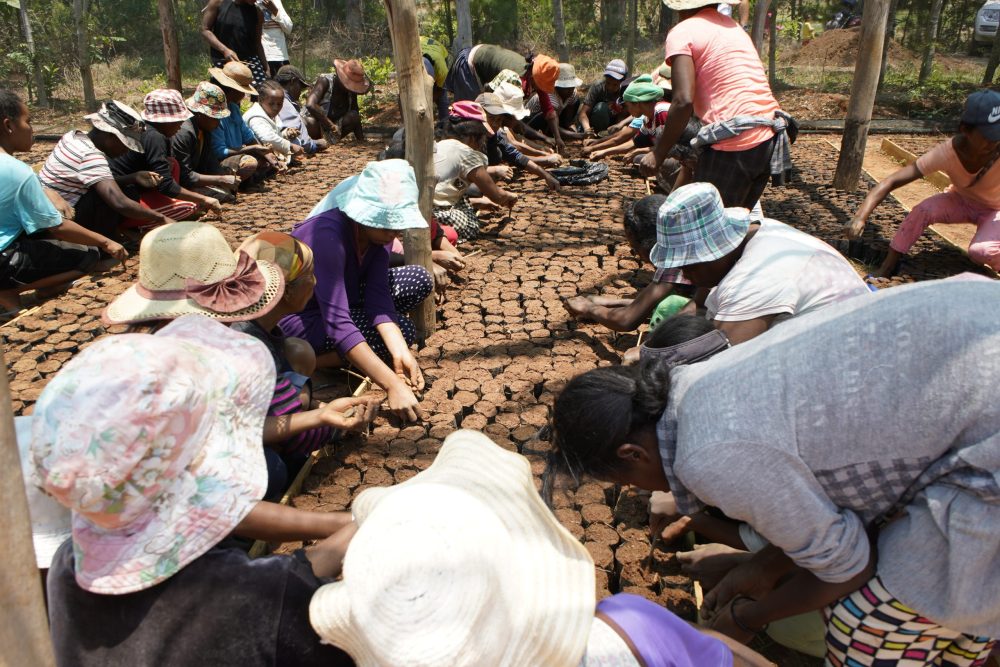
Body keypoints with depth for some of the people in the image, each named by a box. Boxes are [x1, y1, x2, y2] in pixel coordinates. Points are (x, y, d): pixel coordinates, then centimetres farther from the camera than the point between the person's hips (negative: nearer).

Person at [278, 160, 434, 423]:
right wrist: (393, 385, -46)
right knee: (403, 330, -20)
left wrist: (401, 353, -32)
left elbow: (377, 294, -17)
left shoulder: (377, 227, -13)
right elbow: (337, 322, -41)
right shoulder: (328, 234, -35)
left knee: (420, 281, -5)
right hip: (297, 317, -7)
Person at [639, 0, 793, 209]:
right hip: (770, 138, 8)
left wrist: (658, 153, -9)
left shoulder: (682, 33, -3)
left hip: (734, 145, -8)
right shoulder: (733, 25, 22)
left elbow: (684, 101, -16)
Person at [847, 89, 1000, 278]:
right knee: (923, 210, -30)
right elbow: (892, 181, -40)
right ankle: (886, 269, -19)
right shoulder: (947, 152, -31)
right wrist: (860, 217, -53)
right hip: (961, 200, 1)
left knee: (980, 252, -30)